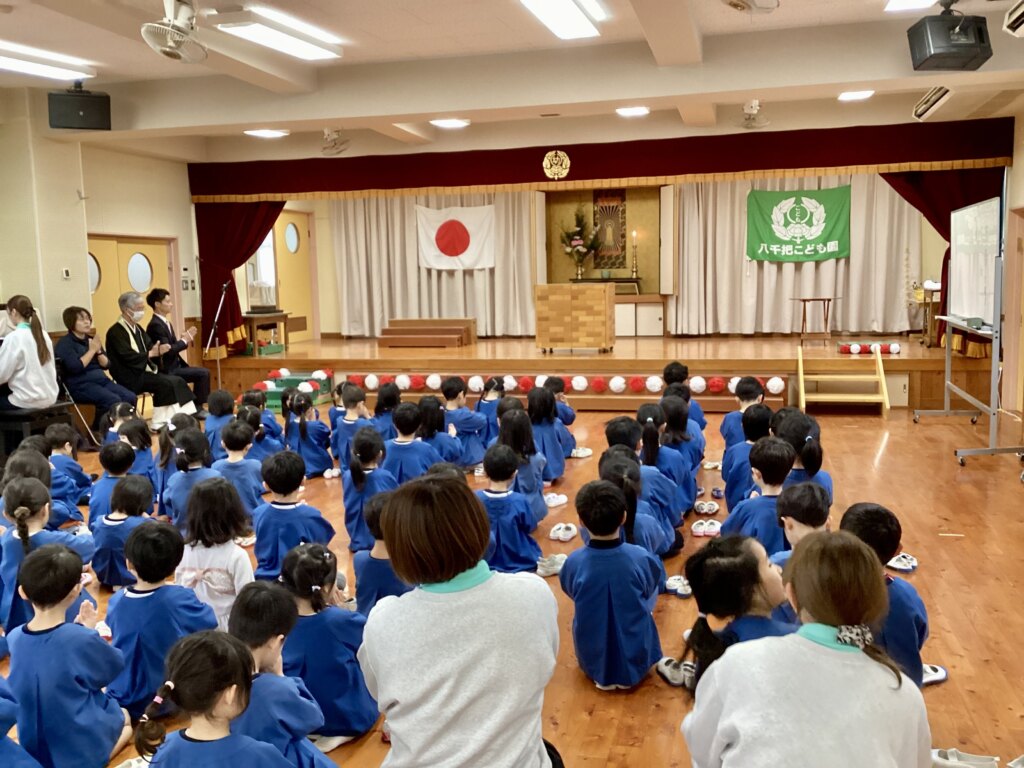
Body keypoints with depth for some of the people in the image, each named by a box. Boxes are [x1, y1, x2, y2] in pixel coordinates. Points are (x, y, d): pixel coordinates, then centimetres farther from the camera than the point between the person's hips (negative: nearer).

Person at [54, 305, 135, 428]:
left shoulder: (91, 339, 17)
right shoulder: (65, 343, -4)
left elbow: (106, 365, 14)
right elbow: (75, 367, -19)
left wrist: (98, 351, -4)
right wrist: (92, 350, -11)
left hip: (101, 380, 7)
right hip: (79, 385, -7)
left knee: (131, 397, -17)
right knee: (113, 400, -30)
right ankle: (97, 432, -14)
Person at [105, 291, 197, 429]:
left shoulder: (137, 328, 17)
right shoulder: (116, 332, -13)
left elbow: (150, 347, 11)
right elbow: (128, 357, -23)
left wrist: (159, 349, -13)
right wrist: (151, 354, -19)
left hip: (145, 371, 9)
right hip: (131, 377, -9)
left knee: (177, 381, -9)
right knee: (166, 383, -24)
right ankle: (160, 422, -15)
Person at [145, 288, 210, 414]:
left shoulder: (166, 322, 14)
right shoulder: (156, 325, -17)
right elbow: (168, 351, -24)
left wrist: (185, 340, -2)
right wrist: (184, 340, -13)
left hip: (174, 366, 10)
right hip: (167, 371, -10)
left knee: (204, 372, 8)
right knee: (203, 373, -15)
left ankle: (196, 406, 9)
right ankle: (196, 408, -6)